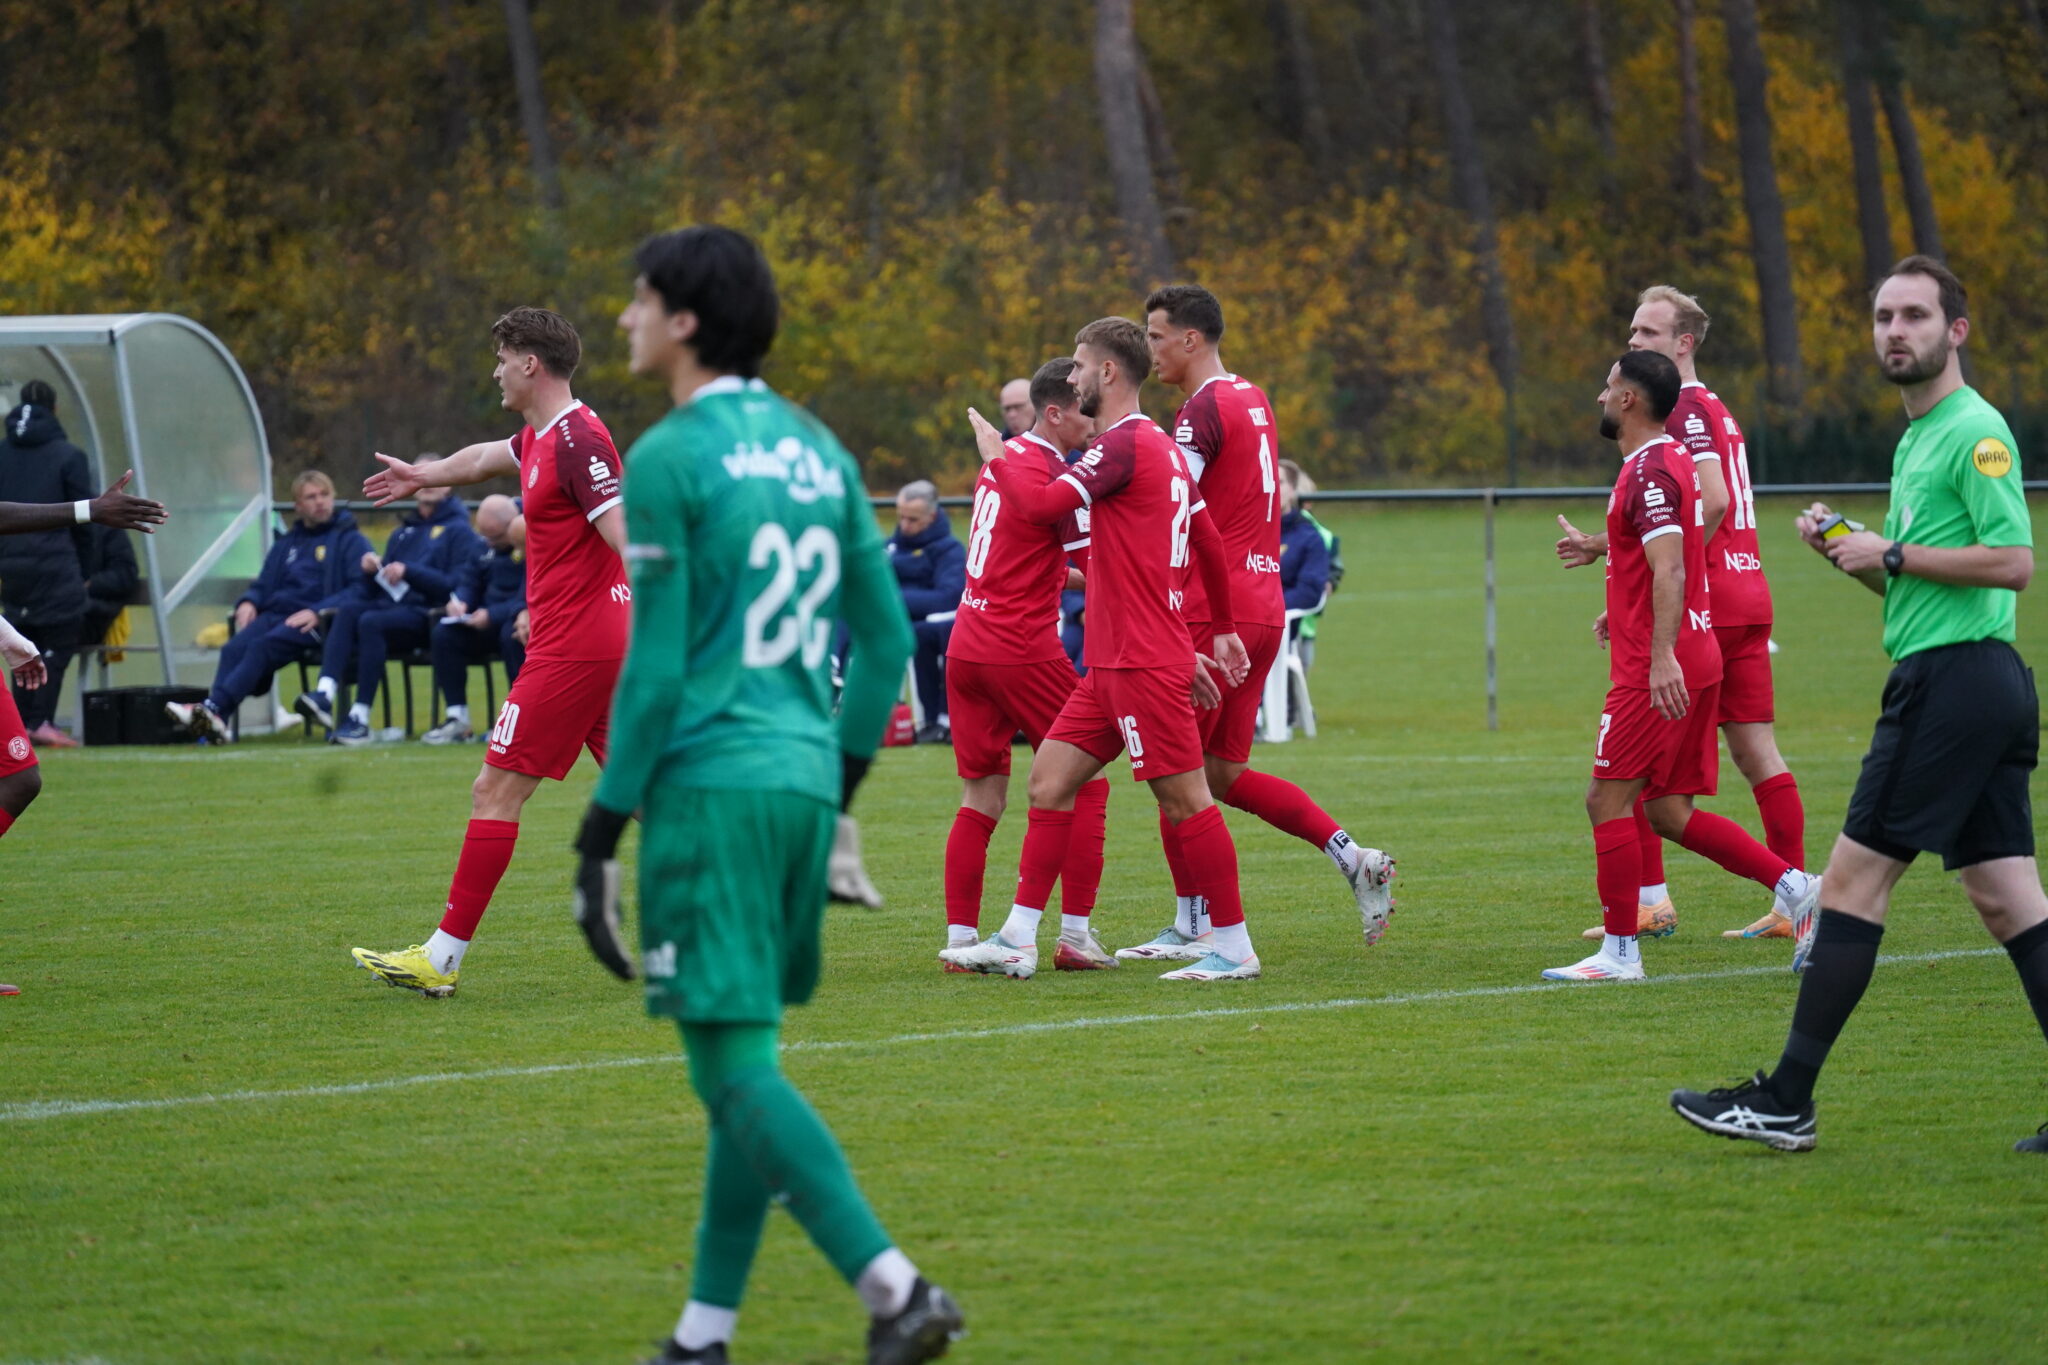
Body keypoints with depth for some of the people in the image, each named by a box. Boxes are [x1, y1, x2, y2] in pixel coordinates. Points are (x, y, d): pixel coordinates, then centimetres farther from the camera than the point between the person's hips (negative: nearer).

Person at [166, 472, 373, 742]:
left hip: (318, 623, -6)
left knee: (262, 646, -33)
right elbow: (263, 586, 29)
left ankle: (214, 708, -48)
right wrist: (248, 602, 4)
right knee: (234, 648, -26)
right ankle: (213, 722, -43)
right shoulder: (285, 544, 28)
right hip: (275, 615, 6)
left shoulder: (350, 540, 8)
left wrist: (319, 612, -18)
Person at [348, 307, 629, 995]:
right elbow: (484, 458, 37)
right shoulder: (540, 437, 15)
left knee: (495, 791, -5)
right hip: (603, 646, 10)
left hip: (571, 649, -10)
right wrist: (423, 474, 54)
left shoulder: (577, 442, -16)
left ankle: (442, 957, -1)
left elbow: (629, 539, -23)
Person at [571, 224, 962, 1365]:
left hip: (708, 786, -7)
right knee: (746, 1063, 12)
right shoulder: (818, 450, 13)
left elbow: (656, 666, -12)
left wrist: (602, 831, -8)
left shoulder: (670, 458, -9)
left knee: (735, 1065, -7)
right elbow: (888, 638, 14)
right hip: (805, 781, 7)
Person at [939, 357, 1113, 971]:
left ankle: (960, 937, 4)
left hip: (966, 643, 8)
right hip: (1022, 649, -8)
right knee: (1085, 781, 4)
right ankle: (1076, 934, 2)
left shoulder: (1002, 456, 12)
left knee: (980, 798, 9)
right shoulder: (1054, 476, -13)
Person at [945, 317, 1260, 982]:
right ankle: (1017, 940, 7)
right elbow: (1209, 544, 23)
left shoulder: (1125, 443, -14)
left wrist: (997, 456, -4)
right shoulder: (1164, 447, 16)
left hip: (1144, 665, -10)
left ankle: (1232, 947, 0)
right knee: (1049, 780, 7)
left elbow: (1041, 504, -22)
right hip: (1111, 666, 10)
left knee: (1185, 802, -5)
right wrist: (1220, 630, 30)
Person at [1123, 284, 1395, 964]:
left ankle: (1192, 927, 2)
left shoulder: (1204, 410, -12)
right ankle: (1352, 855, 2)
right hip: (1264, 608, 9)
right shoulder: (1255, 401, 16)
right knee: (1224, 772, 13)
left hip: (1213, 612, -9)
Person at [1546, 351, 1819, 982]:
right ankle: (1797, 888, 5)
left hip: (1657, 672, -10)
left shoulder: (1649, 472, -14)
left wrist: (1662, 656, -33)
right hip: (1694, 661, 10)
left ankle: (1620, 953, -2)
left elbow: (1670, 568, -25)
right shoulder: (1672, 459, 17)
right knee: (1669, 812, 11)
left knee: (1608, 800, -5)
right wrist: (1623, 612, 35)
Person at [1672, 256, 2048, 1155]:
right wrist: (1850, 552, 9)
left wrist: (1891, 553, -14)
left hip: (1952, 678, -10)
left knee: (1854, 878, -7)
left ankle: (1785, 1103, -4)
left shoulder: (1975, 432, -10)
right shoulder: (1920, 438, 21)